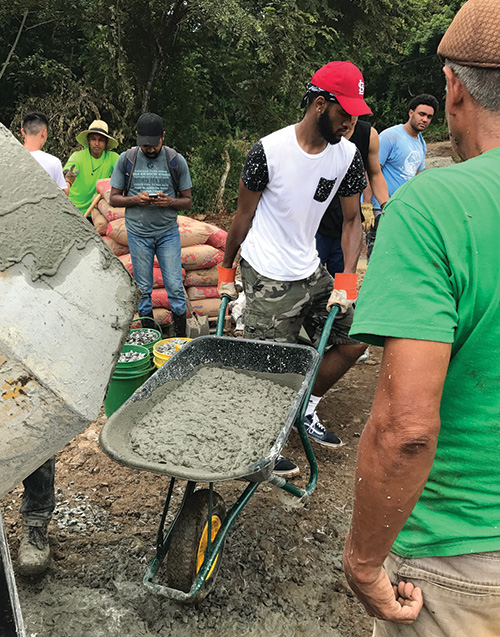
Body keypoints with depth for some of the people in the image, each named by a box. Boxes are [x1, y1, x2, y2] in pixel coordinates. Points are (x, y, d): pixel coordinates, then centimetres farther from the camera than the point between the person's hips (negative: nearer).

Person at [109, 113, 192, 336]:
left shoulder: (176, 161, 0)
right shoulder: (126, 160, 0)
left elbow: (188, 200, 4)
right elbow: (114, 198, 5)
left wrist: (169, 201, -17)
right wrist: (135, 199, -15)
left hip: (168, 232, 0)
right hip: (138, 233, 1)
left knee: (175, 286, -2)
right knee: (143, 288, 7)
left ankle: (181, 336, 10)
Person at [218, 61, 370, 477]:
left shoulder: (348, 156, 0)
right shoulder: (269, 151, -13)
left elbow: (352, 222, 3)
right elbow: (244, 216, -4)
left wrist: (346, 282, -7)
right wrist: (226, 272, 3)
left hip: (312, 271, 6)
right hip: (268, 280, -6)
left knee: (354, 341, 8)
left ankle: (306, 410, 28)